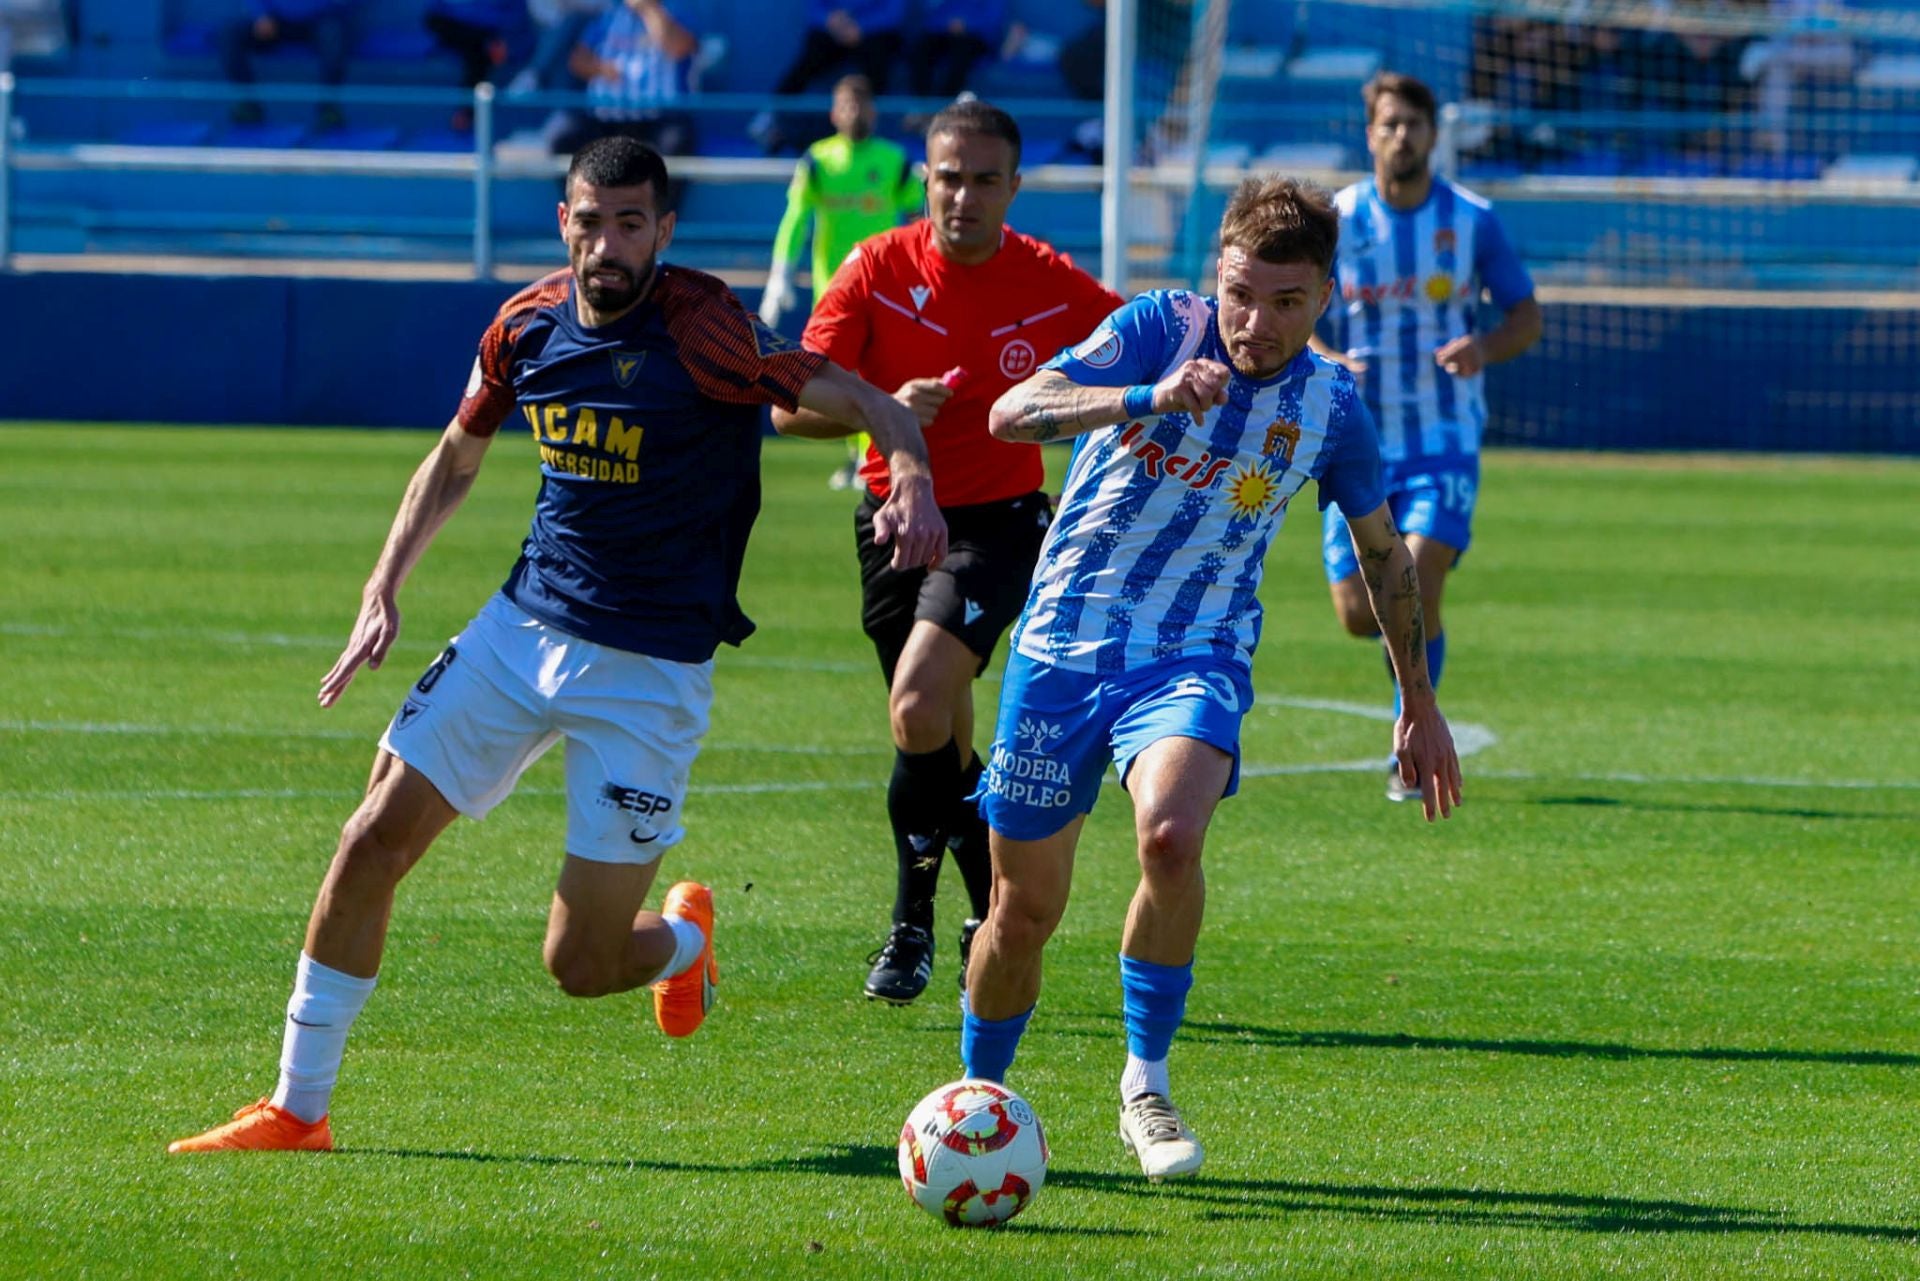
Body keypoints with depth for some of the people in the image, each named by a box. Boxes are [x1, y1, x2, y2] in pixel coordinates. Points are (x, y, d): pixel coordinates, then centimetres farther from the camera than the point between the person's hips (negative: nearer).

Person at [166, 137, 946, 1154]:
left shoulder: (702, 328, -17)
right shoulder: (526, 325, 1)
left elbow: (859, 401, -16)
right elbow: (455, 459, 18)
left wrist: (914, 480, -37)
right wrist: (382, 592, 10)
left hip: (650, 667, -5)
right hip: (523, 624, 5)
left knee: (581, 965, -2)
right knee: (374, 840, -6)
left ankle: (684, 938, 36)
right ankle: (298, 1108, 5)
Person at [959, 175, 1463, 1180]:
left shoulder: (1330, 409, -1)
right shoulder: (1161, 327, -8)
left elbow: (1383, 551, 16)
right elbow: (1012, 413, -20)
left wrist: (1420, 706, 22)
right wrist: (1146, 400, -36)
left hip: (1197, 655, 0)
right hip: (1065, 645, 0)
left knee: (1170, 834, -30)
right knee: (1024, 908, 4)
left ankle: (1146, 1085, -13)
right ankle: (977, 1099, 30)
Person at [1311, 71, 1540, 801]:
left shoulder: (1472, 221, -2)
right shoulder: (1335, 220, -1)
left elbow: (1526, 316, 6)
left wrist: (1485, 348, -16)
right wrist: (1327, 362, -18)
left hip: (1445, 442, -1)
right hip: (1361, 439, 1)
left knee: (1417, 588, -18)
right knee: (1358, 614, -1)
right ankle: (1418, 639, 37)